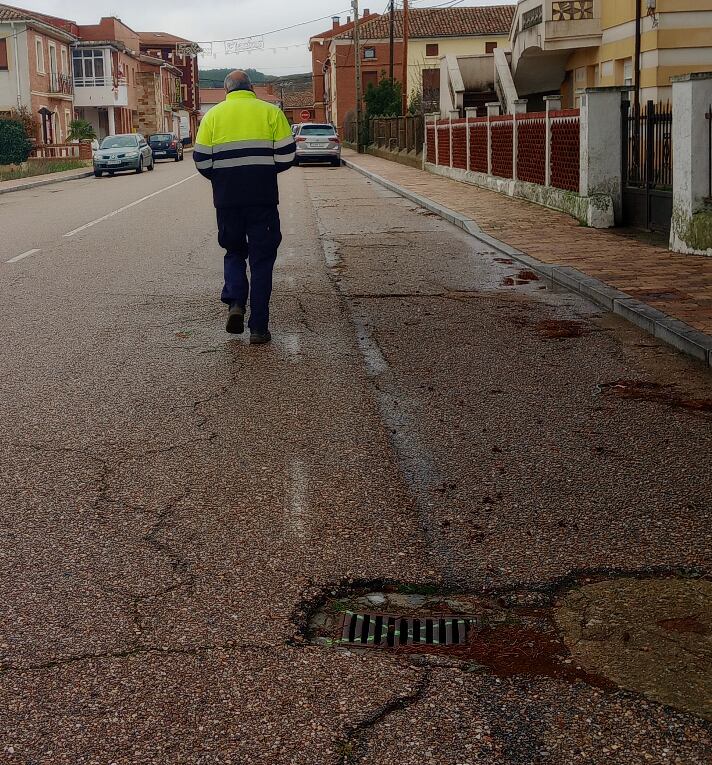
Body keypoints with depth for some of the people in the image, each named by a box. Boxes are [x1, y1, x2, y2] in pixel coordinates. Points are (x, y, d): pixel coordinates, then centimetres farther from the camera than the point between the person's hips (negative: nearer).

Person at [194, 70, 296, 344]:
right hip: (263, 197, -1)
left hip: (227, 198, 1)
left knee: (234, 251, 21)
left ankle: (235, 303, -2)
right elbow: (286, 157, -2)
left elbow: (201, 161, 1)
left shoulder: (213, 115, 4)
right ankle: (259, 327, 5)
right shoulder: (271, 112, 1)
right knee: (261, 259, 7)